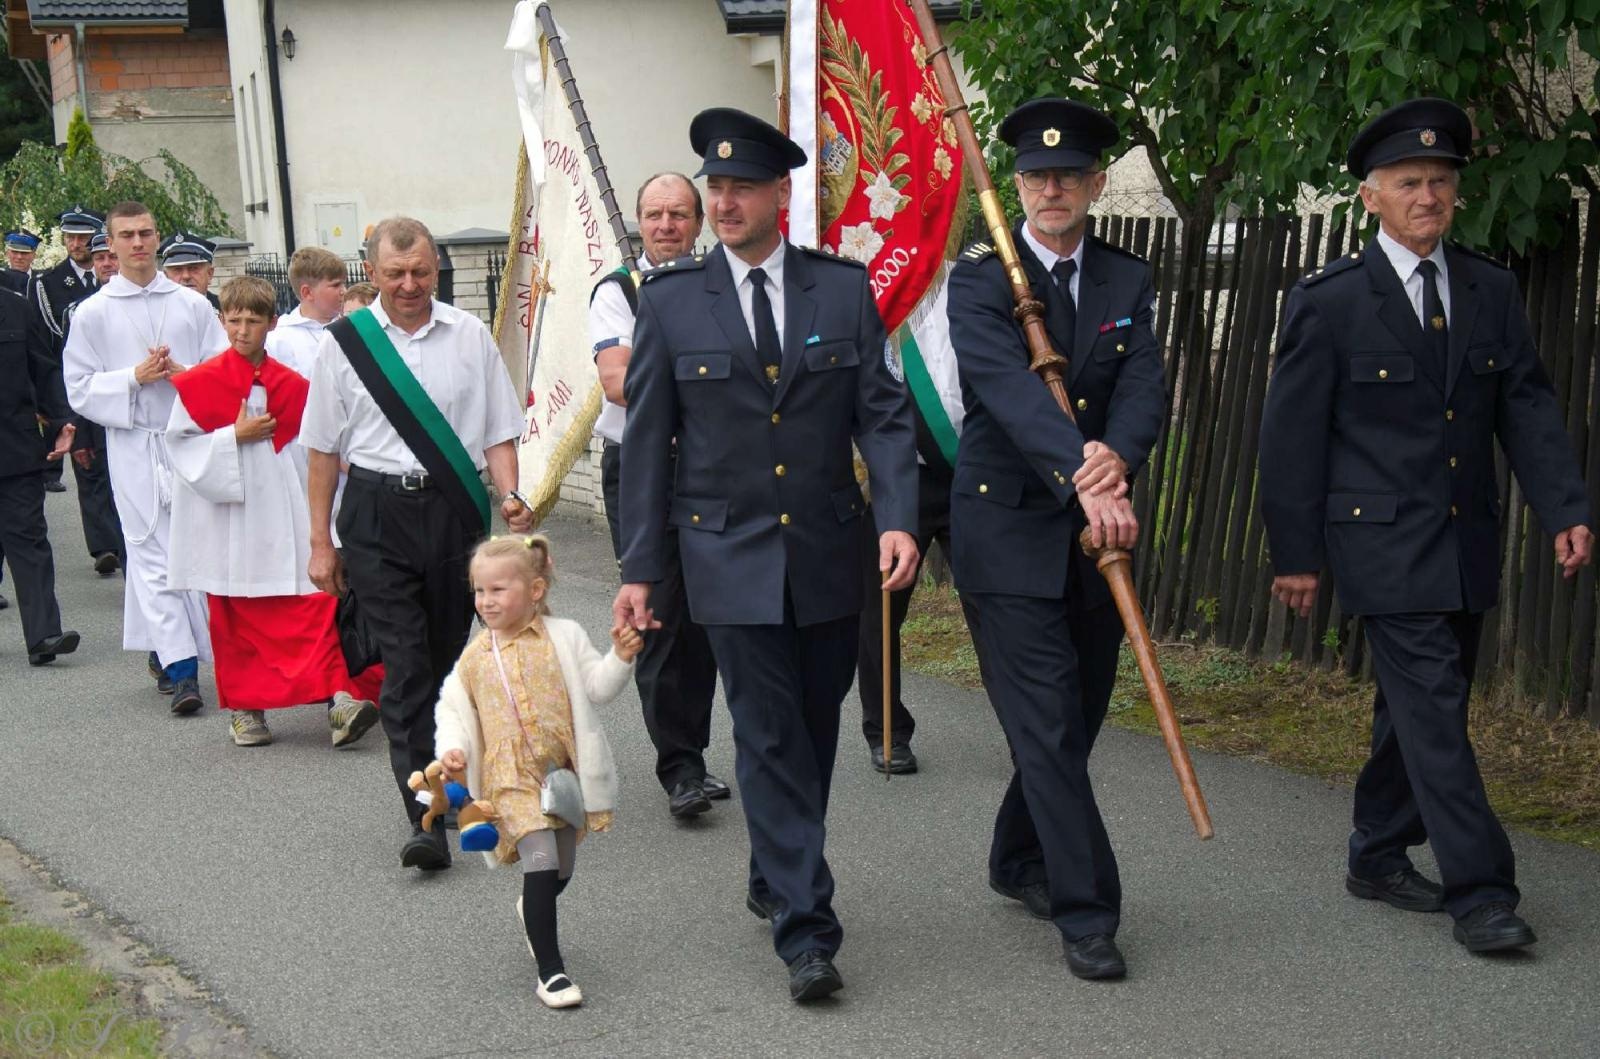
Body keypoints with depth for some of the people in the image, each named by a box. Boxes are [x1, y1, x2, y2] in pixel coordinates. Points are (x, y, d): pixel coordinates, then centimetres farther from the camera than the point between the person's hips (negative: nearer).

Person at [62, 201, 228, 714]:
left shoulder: (192, 304, 8)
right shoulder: (92, 314, 4)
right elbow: (79, 389, 3)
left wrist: (182, 373, -10)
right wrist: (134, 378, -10)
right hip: (134, 447, -2)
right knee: (154, 555, -6)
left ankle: (163, 650, 23)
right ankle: (180, 669, -8)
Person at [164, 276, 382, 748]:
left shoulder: (293, 385, 6)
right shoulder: (200, 383, -1)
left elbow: (313, 451, 11)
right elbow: (180, 443, -4)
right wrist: (234, 437, -15)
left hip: (286, 518, 1)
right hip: (228, 521, -1)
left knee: (315, 602, -10)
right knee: (235, 617, 6)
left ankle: (340, 696, -13)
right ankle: (244, 708, 19)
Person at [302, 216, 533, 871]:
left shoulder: (469, 336, 5)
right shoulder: (344, 344, 3)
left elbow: (499, 434, 7)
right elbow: (323, 450, 8)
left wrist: (510, 497, -11)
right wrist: (321, 542, 7)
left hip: (454, 509, 2)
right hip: (377, 515, -1)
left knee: (447, 657, 12)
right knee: (405, 663, -8)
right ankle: (425, 819, -9)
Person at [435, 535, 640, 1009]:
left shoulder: (563, 637, 1)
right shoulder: (475, 656, 5)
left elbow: (597, 687, -1)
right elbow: (453, 708, 10)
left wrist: (620, 658, -19)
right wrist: (451, 747, -7)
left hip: (565, 771, 1)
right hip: (512, 778, -1)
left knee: (560, 871, 12)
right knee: (541, 862, -18)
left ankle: (533, 912, 49)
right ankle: (550, 970, -10)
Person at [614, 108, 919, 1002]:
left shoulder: (844, 288, 1)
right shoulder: (670, 298, -2)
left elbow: (884, 414, 0)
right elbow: (648, 441, 0)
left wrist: (900, 518, -16)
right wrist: (640, 568, -1)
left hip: (828, 556, 3)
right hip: (730, 556, -2)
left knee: (815, 727, 14)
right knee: (770, 738, -2)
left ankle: (776, 878, 36)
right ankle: (806, 927, 3)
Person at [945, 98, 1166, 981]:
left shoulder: (1127, 282, 8)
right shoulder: (979, 278, -6)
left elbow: (1144, 385, -6)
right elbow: (1010, 387, -22)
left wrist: (1117, 457, -29)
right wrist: (1081, 476, -38)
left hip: (1098, 529, 5)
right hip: (1007, 527, -5)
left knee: (1078, 713, 15)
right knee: (1048, 722, -5)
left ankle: (1019, 862, 36)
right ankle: (1086, 910, 4)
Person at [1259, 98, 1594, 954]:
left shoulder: (1491, 291, 8)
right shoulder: (1328, 301, -6)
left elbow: (1528, 407, 7)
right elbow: (1292, 432, -5)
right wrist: (1295, 553, -5)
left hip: (1466, 545, 6)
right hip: (1385, 545, -5)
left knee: (1416, 706, 14)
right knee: (1433, 709, -9)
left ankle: (1378, 857, 28)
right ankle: (1478, 891, -4)